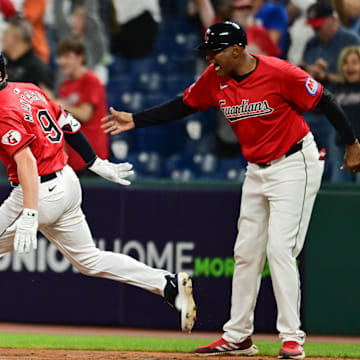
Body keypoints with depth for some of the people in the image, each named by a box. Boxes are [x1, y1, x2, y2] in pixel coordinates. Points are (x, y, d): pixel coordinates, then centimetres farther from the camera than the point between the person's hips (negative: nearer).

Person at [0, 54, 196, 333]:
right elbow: (69, 125, 16)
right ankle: (170, 284, 8)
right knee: (89, 260, 16)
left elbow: (26, 161, -30)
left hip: (41, 192, -10)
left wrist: (29, 215, -37)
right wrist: (97, 163, 24)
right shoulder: (29, 90, 9)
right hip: (67, 182, 10)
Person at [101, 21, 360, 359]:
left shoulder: (280, 73, -23)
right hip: (257, 171, 7)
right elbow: (182, 106, 7)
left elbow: (324, 101, -15)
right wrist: (134, 120, 1)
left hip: (295, 165, -7)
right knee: (246, 252, 9)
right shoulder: (215, 78, -4)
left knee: (279, 249, -15)